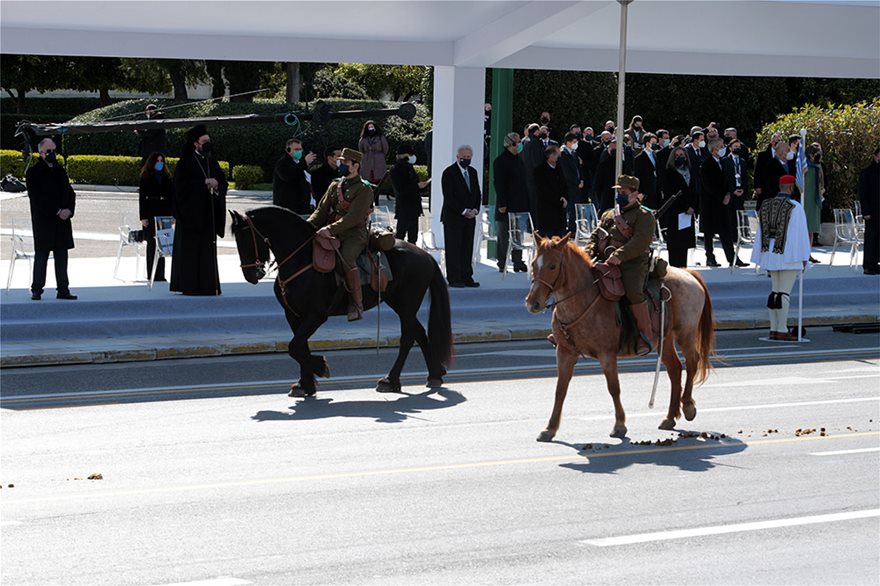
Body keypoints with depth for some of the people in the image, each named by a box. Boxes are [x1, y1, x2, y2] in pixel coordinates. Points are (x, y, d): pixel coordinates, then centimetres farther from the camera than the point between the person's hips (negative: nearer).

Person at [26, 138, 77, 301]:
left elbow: (70, 193, 15)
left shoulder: (60, 171, 15)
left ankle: (63, 289, 8)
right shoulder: (33, 172, -3)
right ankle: (37, 290, 2)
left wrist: (69, 210, -5)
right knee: (41, 255, -3)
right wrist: (57, 212, -14)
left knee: (61, 255, 5)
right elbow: (37, 198, -10)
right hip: (43, 221, -5)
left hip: (62, 220, 5)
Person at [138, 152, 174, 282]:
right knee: (152, 243, -1)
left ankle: (160, 274, 6)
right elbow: (141, 198, -2)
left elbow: (171, 196, 12)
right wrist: (143, 217, -9)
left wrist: (172, 215, 5)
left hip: (164, 213, 3)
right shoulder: (146, 178, 1)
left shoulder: (167, 177, 11)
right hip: (151, 213, -3)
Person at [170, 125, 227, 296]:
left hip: (208, 213, 6)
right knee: (190, 248, -6)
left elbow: (223, 182, 11)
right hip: (191, 211, -6)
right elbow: (182, 185, -13)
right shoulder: (186, 162, -4)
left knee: (208, 248, 5)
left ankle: (208, 285, 7)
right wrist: (205, 183, -17)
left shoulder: (212, 161, 13)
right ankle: (189, 286, -4)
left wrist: (216, 185, -11)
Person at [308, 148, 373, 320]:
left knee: (347, 258, -34)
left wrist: (330, 229, -27)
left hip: (354, 235, -7)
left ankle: (357, 304, -25)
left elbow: (353, 217, -16)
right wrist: (308, 226, -5)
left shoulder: (364, 190, -4)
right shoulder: (334, 186, 18)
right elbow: (321, 210, 14)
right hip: (332, 234, 7)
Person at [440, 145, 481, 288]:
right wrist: (463, 211, -15)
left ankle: (466, 277, 7)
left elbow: (477, 193, 17)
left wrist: (475, 210, -1)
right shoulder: (449, 173, -8)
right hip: (453, 217, -6)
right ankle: (454, 279, -2)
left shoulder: (473, 172, 14)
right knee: (453, 248, -4)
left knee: (468, 248, 5)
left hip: (470, 216, 6)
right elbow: (448, 197, -13)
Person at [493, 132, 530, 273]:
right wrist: (502, 204, -20)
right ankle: (502, 265, 4)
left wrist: (526, 201, 14)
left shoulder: (519, 158, 14)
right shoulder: (500, 161, -11)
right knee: (504, 236, -1)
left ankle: (518, 262, 15)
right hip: (506, 205, -7)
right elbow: (499, 184, -15)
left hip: (519, 204, 7)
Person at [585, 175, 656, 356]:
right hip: (604, 263, 7)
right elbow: (595, 236, 22)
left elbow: (641, 241, -13)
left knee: (633, 291, -32)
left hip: (632, 264, -7)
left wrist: (620, 255, -26)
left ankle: (646, 334, -22)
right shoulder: (608, 215, 27)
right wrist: (589, 251, -1)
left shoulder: (644, 216, 3)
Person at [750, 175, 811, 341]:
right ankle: (782, 330, -3)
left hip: (771, 254, 6)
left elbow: (760, 233, 10)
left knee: (775, 291, 14)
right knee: (784, 293, -4)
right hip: (789, 256, -6)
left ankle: (774, 330, 14)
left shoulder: (766, 205, 6)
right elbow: (800, 234, -12)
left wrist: (762, 256, 16)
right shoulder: (795, 207, -12)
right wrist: (804, 257, -5)